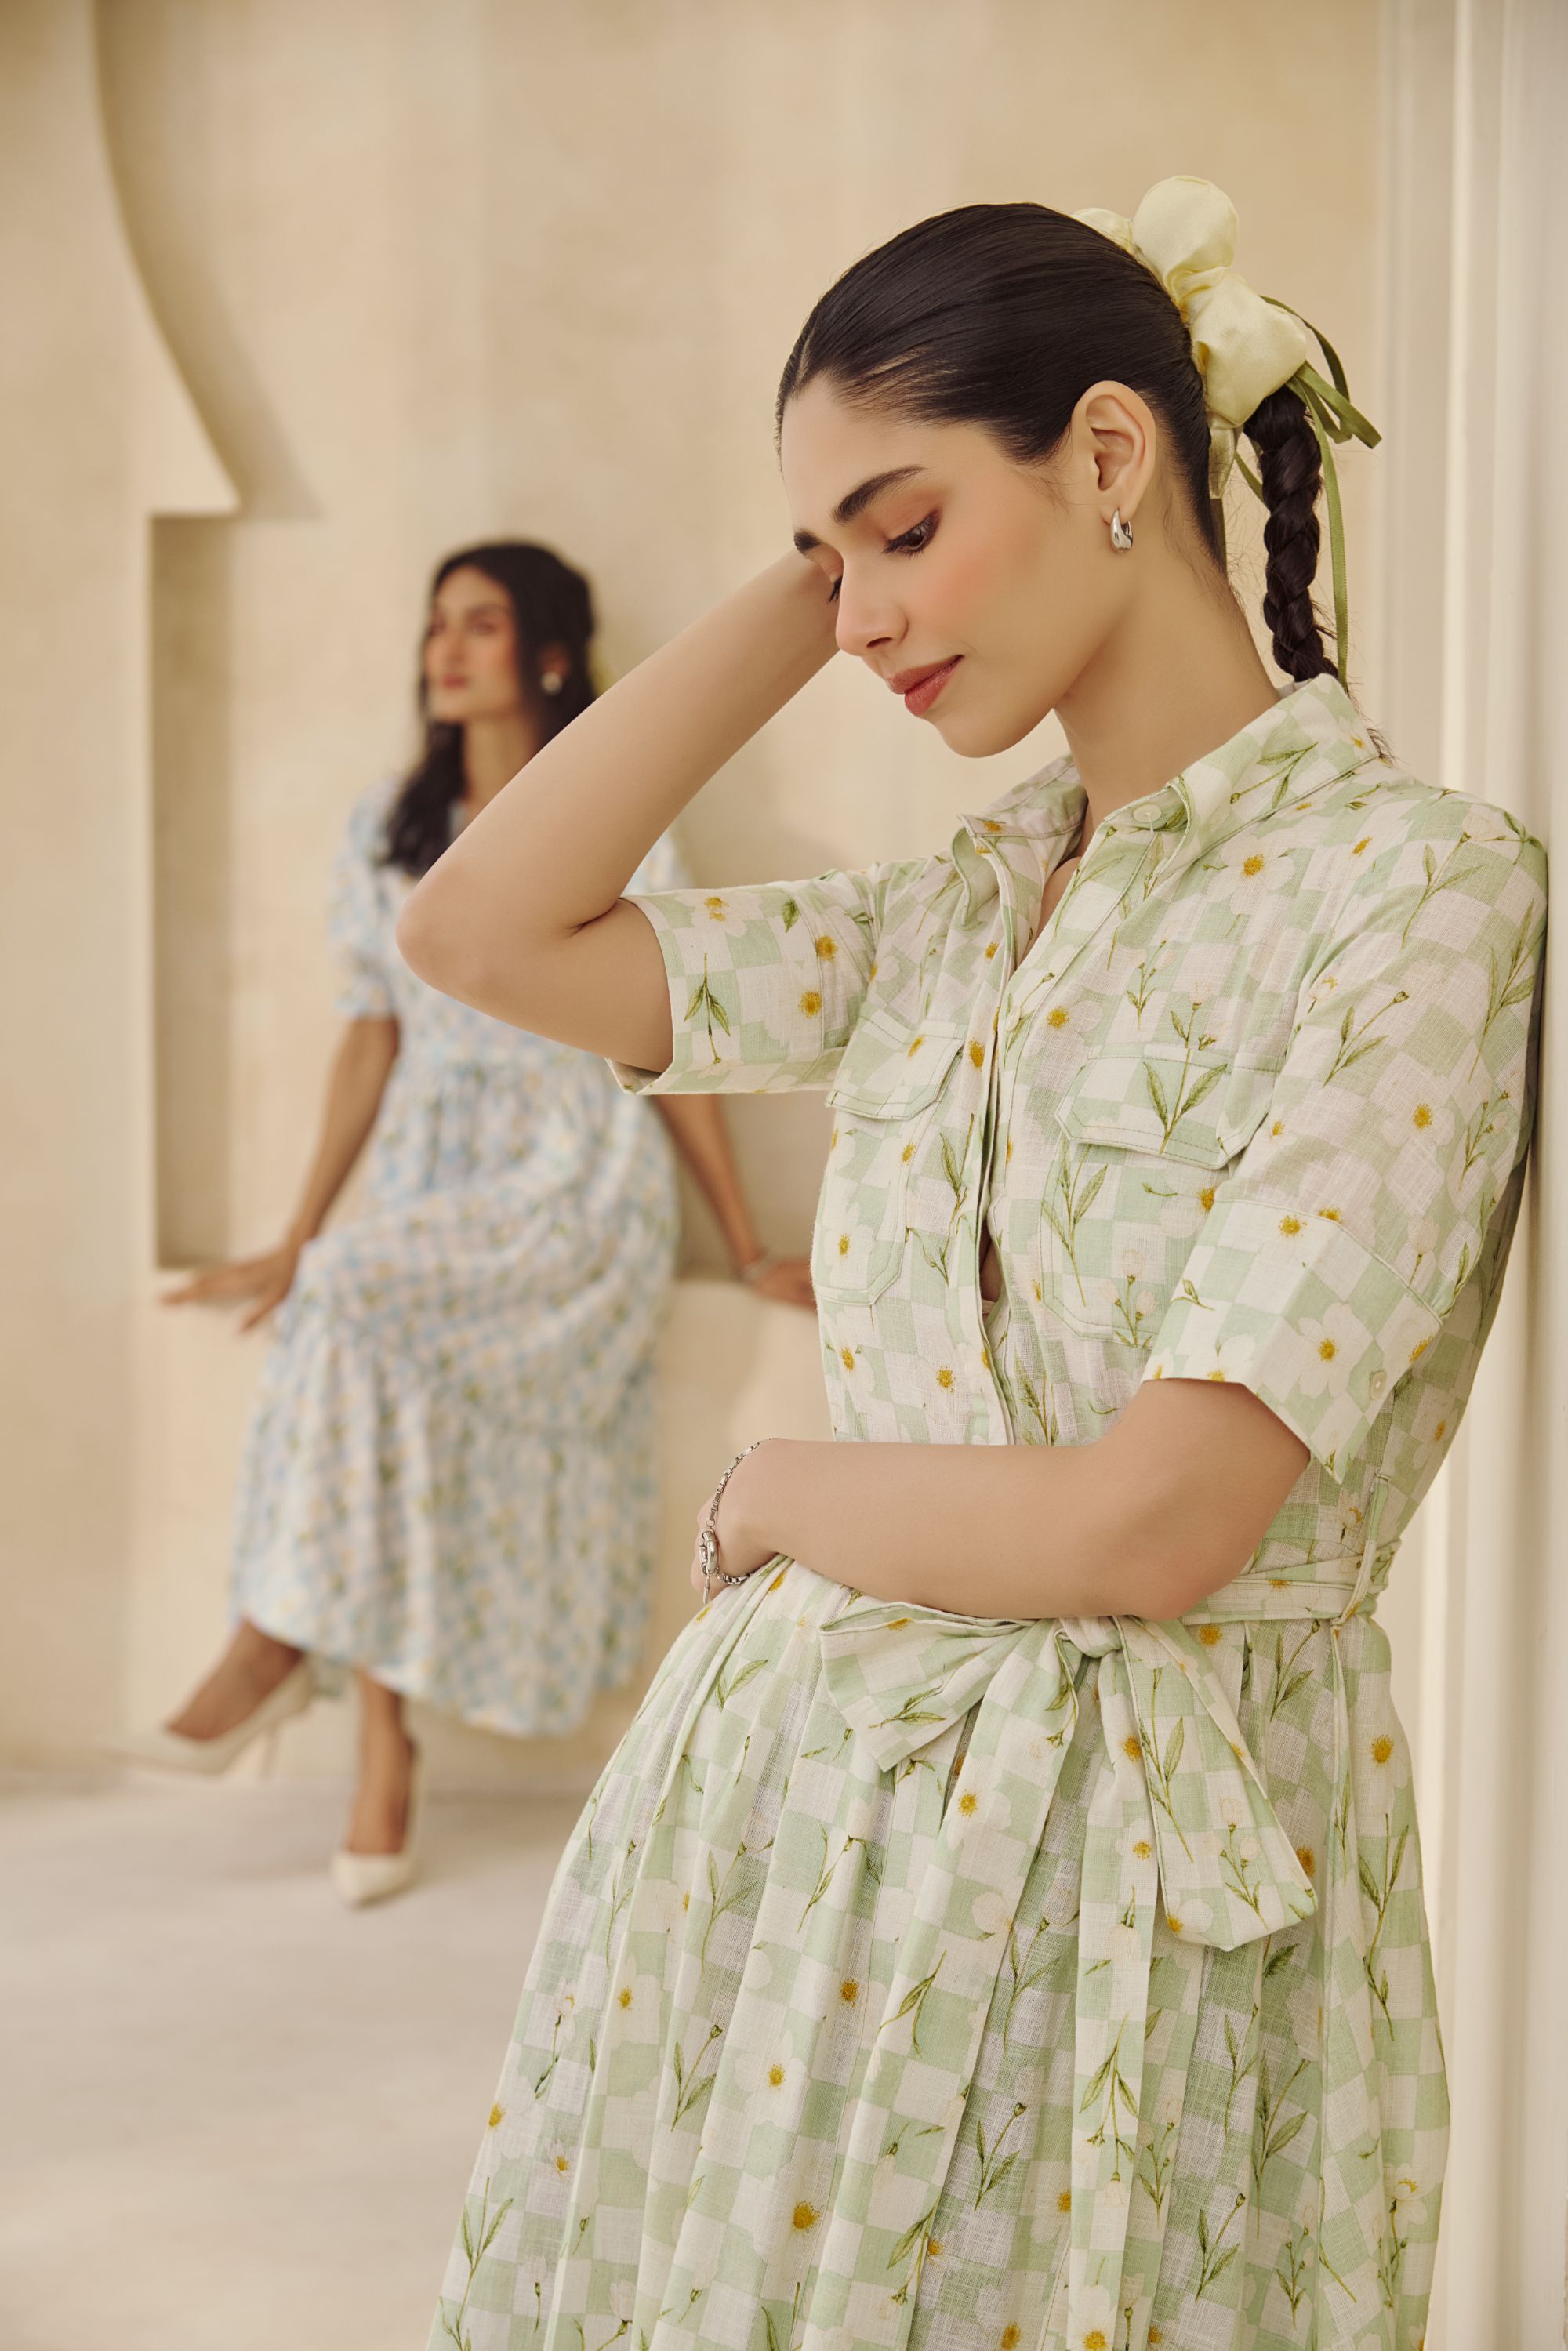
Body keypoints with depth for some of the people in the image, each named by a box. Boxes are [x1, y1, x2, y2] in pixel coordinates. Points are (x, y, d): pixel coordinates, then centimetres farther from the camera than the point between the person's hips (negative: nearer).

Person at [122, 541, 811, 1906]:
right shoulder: (387, 832, 13)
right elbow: (374, 1035, 14)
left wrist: (749, 1251, 2)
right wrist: (296, 1240, 11)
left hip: (577, 1182, -5)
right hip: (432, 1180, 5)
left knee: (363, 1307, -29)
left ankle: (280, 1641, -17)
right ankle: (383, 1756, -10)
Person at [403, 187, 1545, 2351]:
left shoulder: (1412, 895, -15)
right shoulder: (961, 911, 8)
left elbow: (1145, 1525, -20)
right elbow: (482, 928, 4)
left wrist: (769, 1495, -3)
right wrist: (804, 587, 3)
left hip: (1131, 1891, -6)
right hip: (797, 1816, 6)